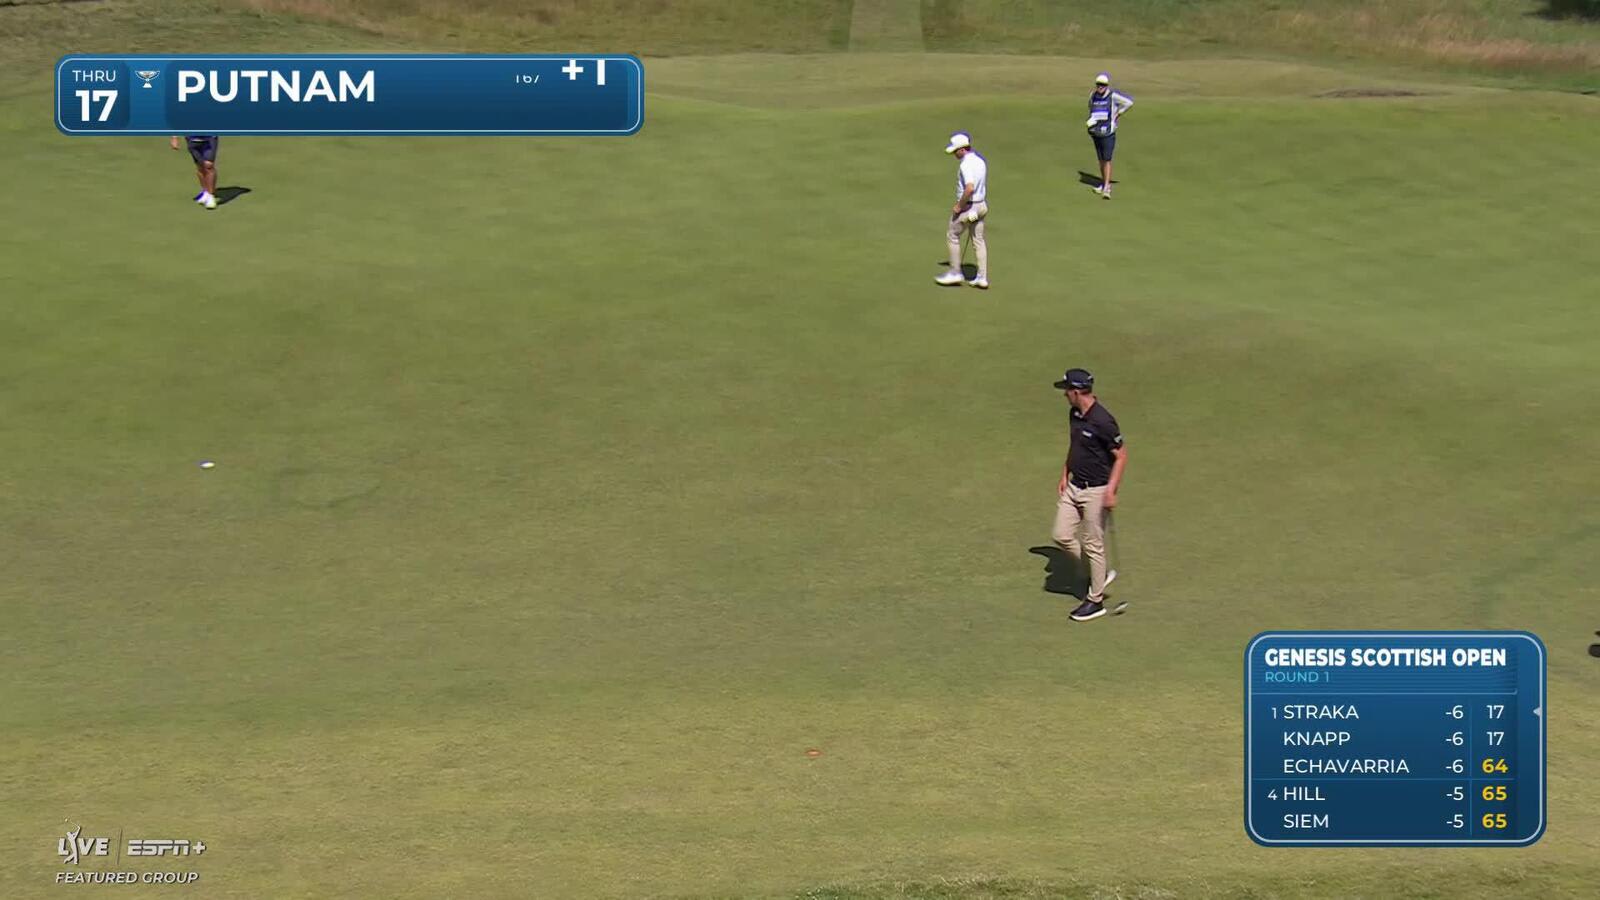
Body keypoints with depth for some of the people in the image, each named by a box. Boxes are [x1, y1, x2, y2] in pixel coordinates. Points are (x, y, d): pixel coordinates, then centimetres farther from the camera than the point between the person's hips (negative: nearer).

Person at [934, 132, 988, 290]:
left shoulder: (966, 164, -23)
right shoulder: (980, 160, 7)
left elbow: (969, 188, -34)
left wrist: (959, 206, -21)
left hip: (967, 206, -9)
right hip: (981, 204, 9)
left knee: (952, 236, 9)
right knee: (978, 240, 11)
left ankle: (955, 273, 14)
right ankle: (982, 278, 11)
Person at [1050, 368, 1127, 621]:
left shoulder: (1103, 421, -23)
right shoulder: (1075, 414, 4)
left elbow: (1121, 456, -18)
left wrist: (1111, 490, -23)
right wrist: (1064, 476, 16)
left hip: (1096, 491, -9)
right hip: (1073, 486, 9)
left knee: (1093, 545, 0)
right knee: (1061, 535, 8)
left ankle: (1096, 601, 12)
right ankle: (1099, 574, 26)